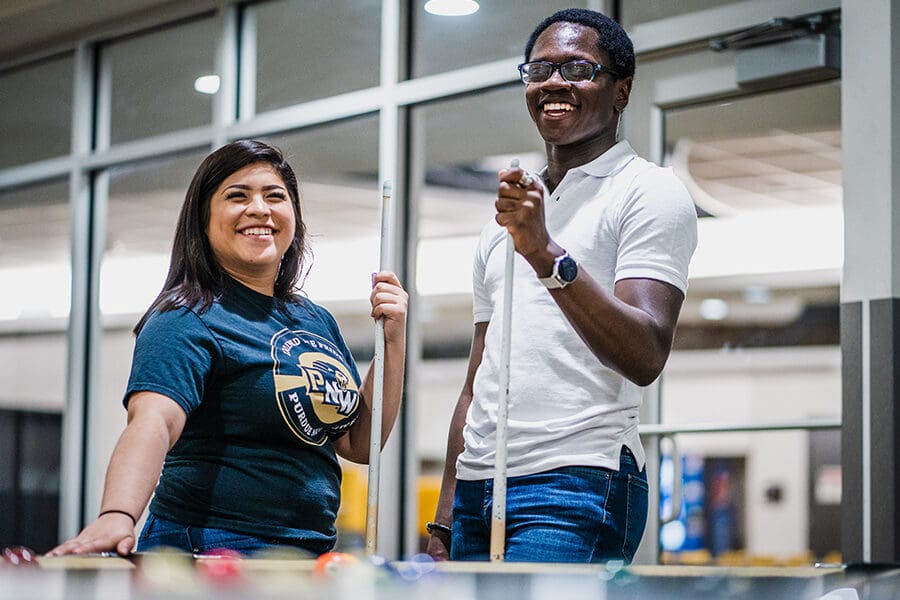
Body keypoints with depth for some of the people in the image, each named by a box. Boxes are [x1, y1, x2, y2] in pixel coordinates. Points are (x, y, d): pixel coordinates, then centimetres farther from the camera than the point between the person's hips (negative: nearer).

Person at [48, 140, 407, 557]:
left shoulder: (316, 320, 11)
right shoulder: (190, 320, -13)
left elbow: (359, 444, 12)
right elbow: (153, 421, -31)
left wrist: (393, 340, 1)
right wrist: (116, 516, -49)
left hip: (310, 552, 7)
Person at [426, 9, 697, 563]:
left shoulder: (650, 193, 0)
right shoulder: (505, 219, 22)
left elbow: (645, 358, -14)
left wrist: (546, 254, -24)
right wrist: (444, 521, 16)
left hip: (576, 482, -7)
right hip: (478, 487, 7)